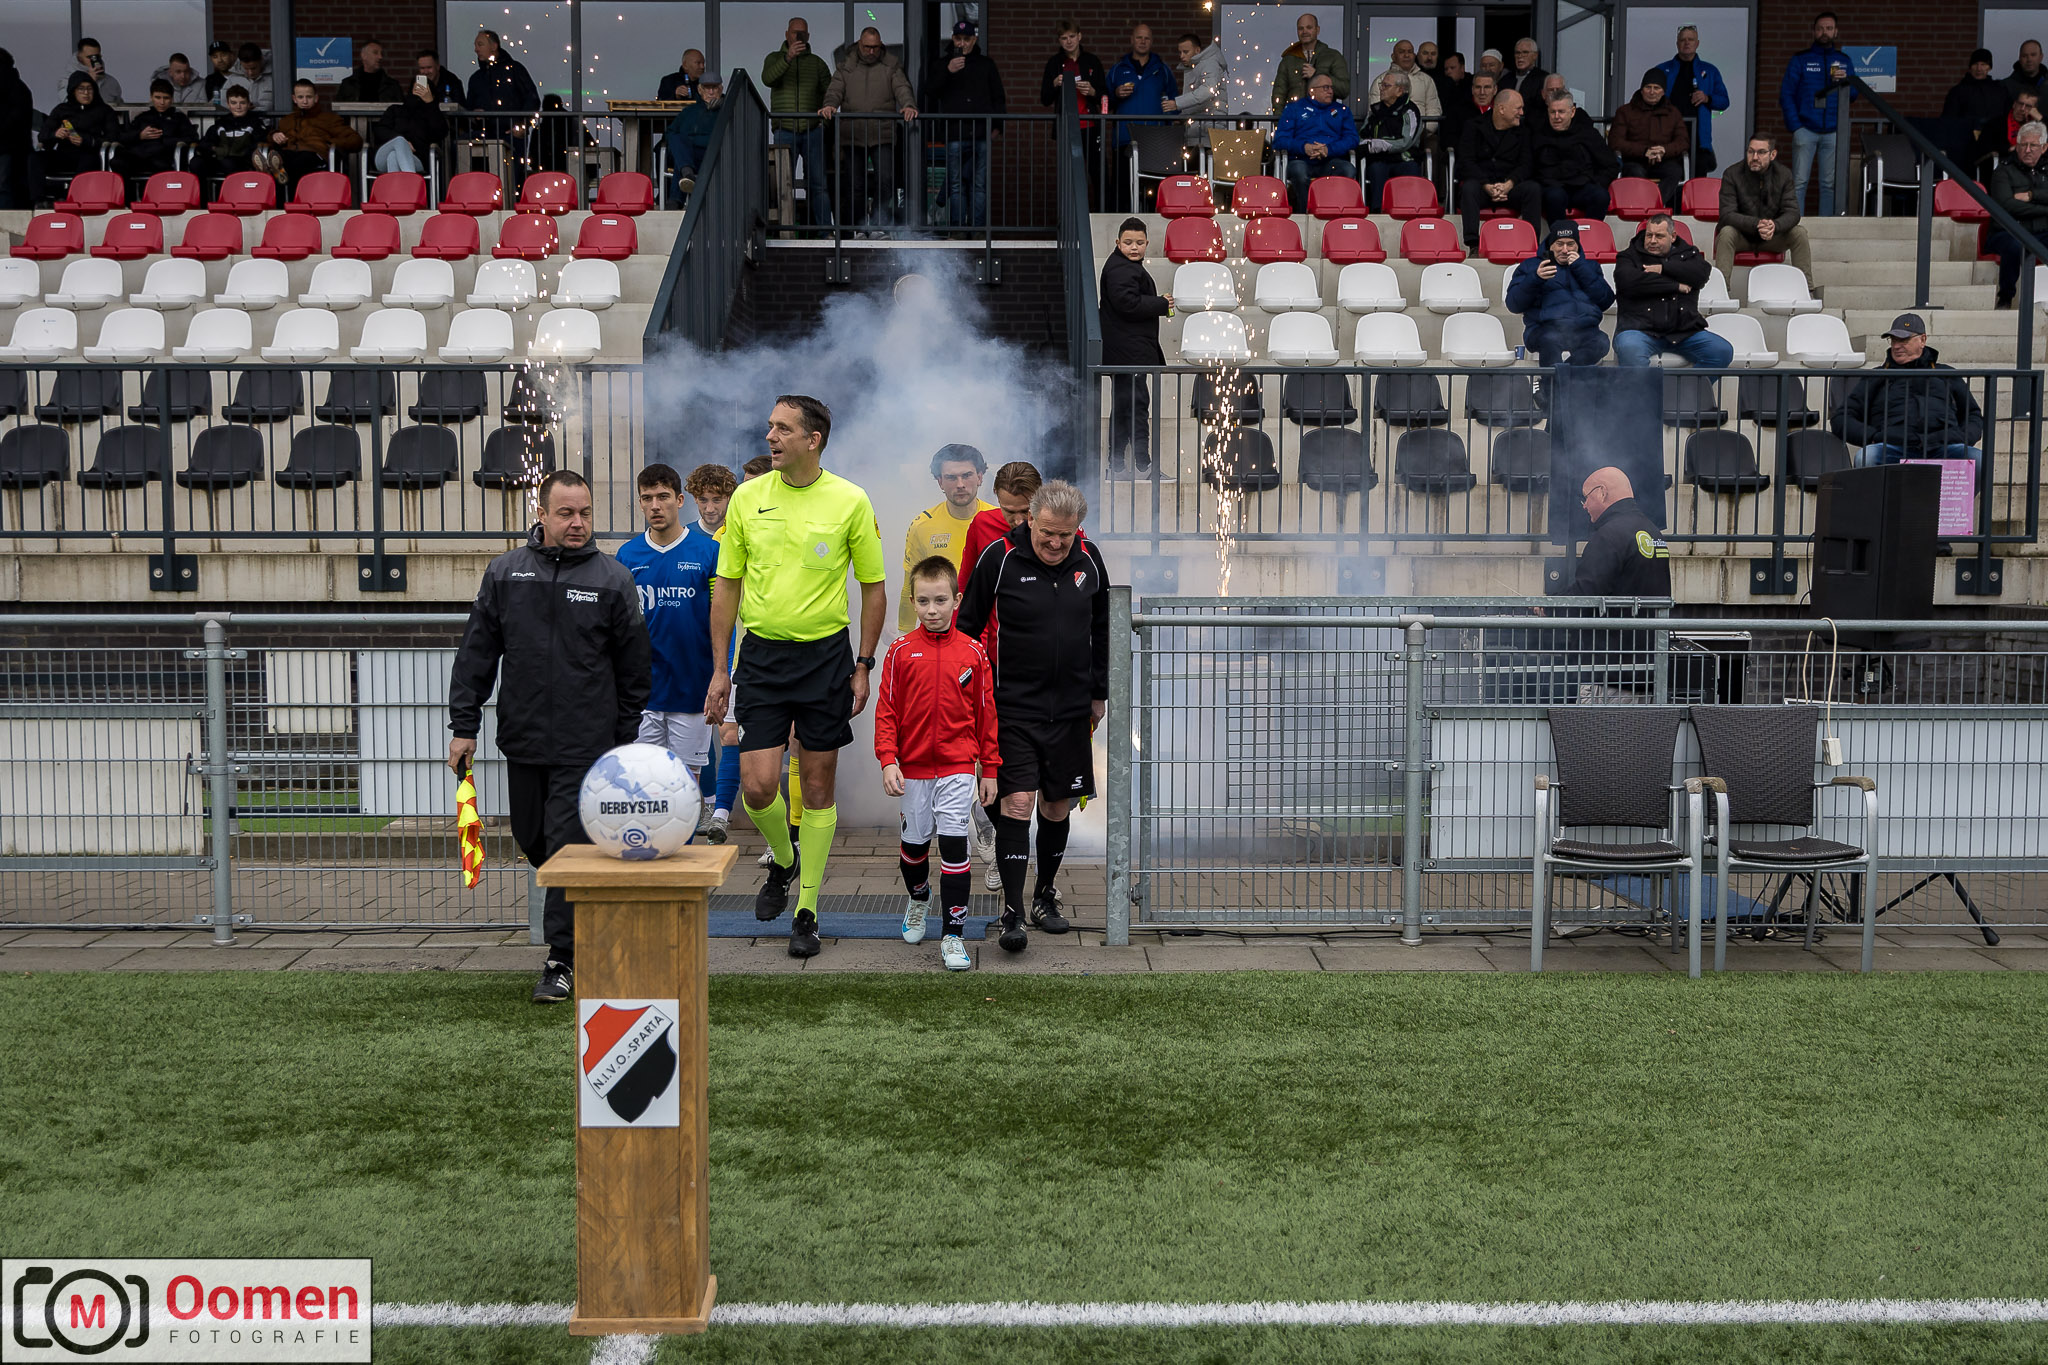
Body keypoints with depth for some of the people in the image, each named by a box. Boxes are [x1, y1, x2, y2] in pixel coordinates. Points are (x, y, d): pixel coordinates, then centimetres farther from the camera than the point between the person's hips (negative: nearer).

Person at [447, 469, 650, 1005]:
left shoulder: (613, 580, -1)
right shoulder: (505, 573, 4)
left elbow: (634, 668, 4)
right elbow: (476, 653, 7)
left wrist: (626, 741, 4)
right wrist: (464, 725, 3)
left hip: (586, 745, -3)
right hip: (522, 740, 4)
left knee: (569, 848, -7)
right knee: (532, 839, 14)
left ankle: (563, 960, 1)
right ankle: (585, 907, 38)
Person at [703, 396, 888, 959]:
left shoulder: (850, 502, -5)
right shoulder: (747, 498, 1)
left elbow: (873, 587, 3)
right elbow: (728, 586, 7)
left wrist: (863, 666, -1)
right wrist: (720, 669, 3)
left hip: (826, 655, -1)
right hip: (761, 654, 2)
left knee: (818, 787, 4)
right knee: (756, 785, -6)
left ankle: (807, 911, 16)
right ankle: (783, 861, 26)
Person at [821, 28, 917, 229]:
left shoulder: (891, 67, 10)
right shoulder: (846, 68, 12)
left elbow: (902, 88, -2)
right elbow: (835, 90, 2)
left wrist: (908, 105, -24)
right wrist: (829, 105, -21)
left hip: (883, 135, -1)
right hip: (852, 136, 2)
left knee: (885, 180, -13)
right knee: (855, 185, 5)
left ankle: (881, 225, -5)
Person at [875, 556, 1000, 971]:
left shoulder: (972, 653, -2)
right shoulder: (900, 651, -2)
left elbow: (986, 714, 4)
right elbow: (886, 711, -1)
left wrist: (990, 769, 4)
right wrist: (887, 760, -11)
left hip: (958, 768, -1)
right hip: (912, 766, 1)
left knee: (954, 843, -9)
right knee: (914, 842, 15)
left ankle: (954, 935, -4)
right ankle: (918, 899, 45)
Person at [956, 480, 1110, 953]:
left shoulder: (1089, 559, 3)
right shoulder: (999, 558, -9)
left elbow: (1103, 630, 17)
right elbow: (968, 626, 0)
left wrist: (1100, 692, 18)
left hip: (1070, 709, 4)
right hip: (1014, 707, -4)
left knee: (1057, 805, 11)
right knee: (1017, 802, -11)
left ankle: (1047, 893, 28)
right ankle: (1013, 911, -7)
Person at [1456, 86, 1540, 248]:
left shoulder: (1522, 132, 15)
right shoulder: (1473, 128, 6)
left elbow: (1526, 165, 4)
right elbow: (1466, 163, -5)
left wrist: (1509, 184, -17)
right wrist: (1487, 186, -21)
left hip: (1510, 186, 2)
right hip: (1481, 184, -2)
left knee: (1534, 189, -27)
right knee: (1469, 187, -35)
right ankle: (1472, 244, -40)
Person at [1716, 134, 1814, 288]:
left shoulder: (1783, 175, -5)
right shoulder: (1732, 174, -14)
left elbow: (1792, 212, -12)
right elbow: (1727, 215, -23)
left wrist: (1775, 226, -37)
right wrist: (1756, 224, -41)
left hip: (1772, 237, 3)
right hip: (1741, 236, -3)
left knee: (1799, 232, -21)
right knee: (1727, 232, -34)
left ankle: (1806, 289, -16)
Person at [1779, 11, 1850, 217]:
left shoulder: (1843, 61, 14)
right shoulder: (1800, 59, 6)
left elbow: (1852, 95, 13)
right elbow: (1786, 94, 2)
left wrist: (1844, 81, -10)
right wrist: (1795, 127, -8)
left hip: (1833, 131, 3)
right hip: (1806, 129, -3)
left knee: (1830, 183, 3)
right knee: (1799, 182, -7)